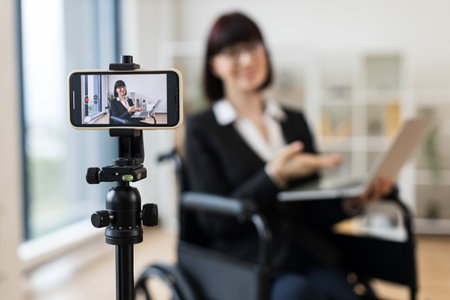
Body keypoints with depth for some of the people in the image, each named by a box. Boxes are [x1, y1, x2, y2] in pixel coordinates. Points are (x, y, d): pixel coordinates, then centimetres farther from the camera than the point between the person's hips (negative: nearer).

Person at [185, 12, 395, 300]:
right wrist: (274, 176, -16)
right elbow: (213, 221, -5)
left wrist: (351, 201, -5)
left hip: (312, 255, 4)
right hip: (250, 265, -3)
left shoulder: (294, 121, 19)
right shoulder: (202, 128, 5)